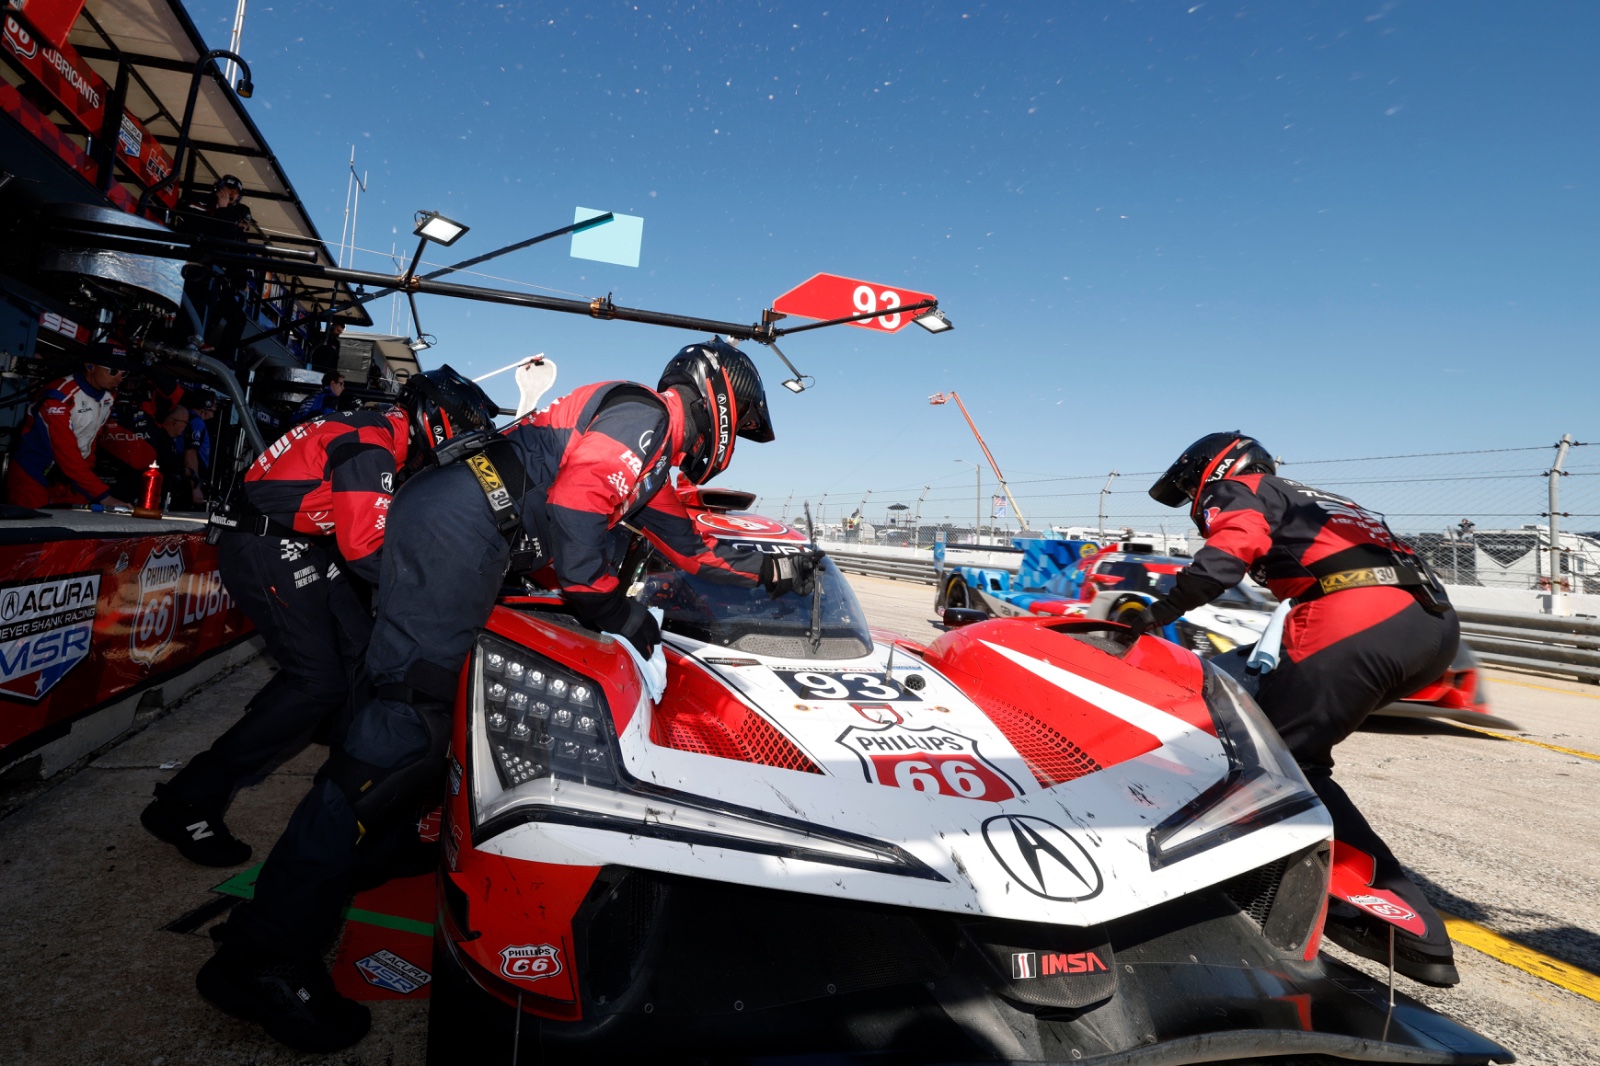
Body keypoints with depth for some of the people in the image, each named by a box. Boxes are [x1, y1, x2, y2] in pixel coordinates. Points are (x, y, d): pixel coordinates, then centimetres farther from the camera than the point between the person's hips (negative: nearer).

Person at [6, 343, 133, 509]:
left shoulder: (109, 395, -1)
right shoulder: (60, 396, -23)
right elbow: (66, 452, -28)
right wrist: (102, 495, -33)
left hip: (70, 479, 6)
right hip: (33, 477, -6)